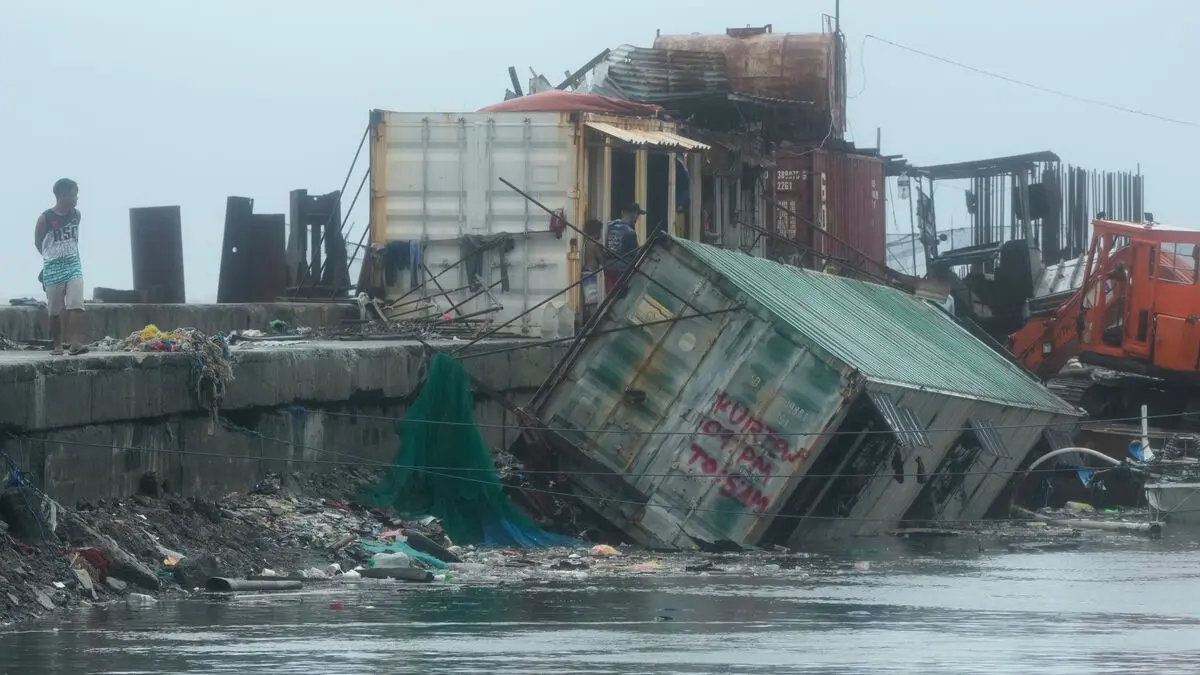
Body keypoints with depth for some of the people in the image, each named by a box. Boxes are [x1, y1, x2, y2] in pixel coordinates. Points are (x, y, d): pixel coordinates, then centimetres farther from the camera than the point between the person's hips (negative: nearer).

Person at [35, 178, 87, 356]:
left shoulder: (76, 215, 2)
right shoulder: (45, 218, -11)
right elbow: (38, 242, 3)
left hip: (73, 265, 3)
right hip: (53, 268, -3)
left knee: (76, 304, -13)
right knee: (55, 309, 4)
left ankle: (74, 342, -17)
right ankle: (56, 344, 15)